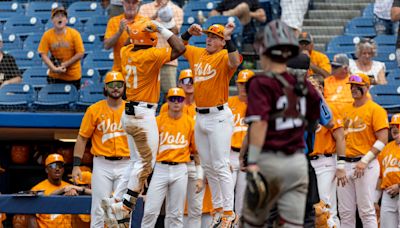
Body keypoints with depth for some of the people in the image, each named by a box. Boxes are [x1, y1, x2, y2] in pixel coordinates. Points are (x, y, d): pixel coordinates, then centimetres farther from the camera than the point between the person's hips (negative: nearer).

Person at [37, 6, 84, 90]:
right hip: (54, 76, 1)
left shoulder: (74, 34, -9)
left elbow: (80, 54, -10)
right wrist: (54, 68, -20)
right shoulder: (47, 35, -6)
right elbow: (43, 54, -9)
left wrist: (65, 64, -14)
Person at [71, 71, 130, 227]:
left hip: (125, 165, 1)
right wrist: (76, 165, -6)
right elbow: (82, 138, 2)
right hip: (102, 165, -1)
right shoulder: (94, 110, 1)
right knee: (99, 210, -1)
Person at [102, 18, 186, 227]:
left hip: (129, 113, 8)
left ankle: (116, 201, 13)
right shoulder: (151, 55, -16)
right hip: (143, 114, -8)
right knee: (146, 164, 0)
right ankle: (124, 206, -2)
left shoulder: (126, 52, 5)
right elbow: (179, 49, -18)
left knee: (137, 161, 17)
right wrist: (162, 29, -12)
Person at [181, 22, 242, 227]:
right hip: (200, 116, 8)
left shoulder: (224, 56, -10)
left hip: (218, 116, -8)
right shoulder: (197, 54, 10)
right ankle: (218, 208, 22)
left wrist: (228, 38, -37)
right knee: (207, 167, 12)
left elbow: (235, 62, -32)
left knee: (220, 166, -9)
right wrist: (189, 33, 6)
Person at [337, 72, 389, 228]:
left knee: (367, 211, -9)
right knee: (345, 213, 4)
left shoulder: (375, 110, -2)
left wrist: (364, 161, -16)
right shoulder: (345, 110, 17)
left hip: (366, 165, -6)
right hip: (345, 163, 6)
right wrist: (340, 163, 7)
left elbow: (382, 140, -9)